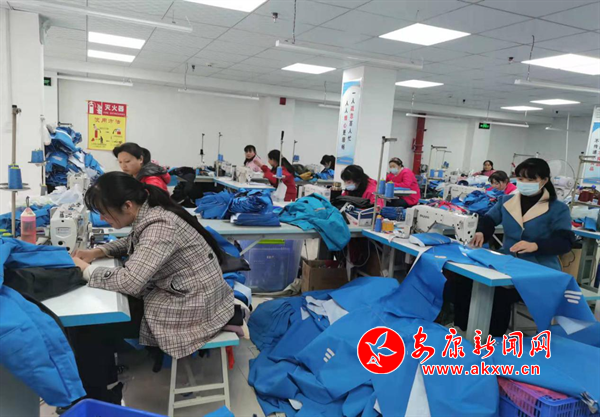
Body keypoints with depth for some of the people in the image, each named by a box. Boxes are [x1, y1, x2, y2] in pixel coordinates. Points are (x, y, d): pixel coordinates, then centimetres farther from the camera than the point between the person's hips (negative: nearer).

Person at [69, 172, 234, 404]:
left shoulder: (159, 226, -26)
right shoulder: (149, 213, 2)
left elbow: (129, 281, -33)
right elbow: (132, 242, 23)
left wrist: (85, 269, -16)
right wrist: (97, 252, 7)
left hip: (192, 309, -10)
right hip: (177, 295, 10)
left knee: (85, 328, -6)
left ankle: (98, 401, 16)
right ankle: (106, 382, 33)